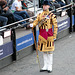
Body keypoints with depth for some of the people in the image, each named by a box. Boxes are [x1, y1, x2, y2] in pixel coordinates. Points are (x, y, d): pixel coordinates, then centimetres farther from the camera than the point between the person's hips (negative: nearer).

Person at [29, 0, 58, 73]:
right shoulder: (40, 15, 9)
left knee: (49, 51, 0)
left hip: (49, 34, -5)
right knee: (44, 51, 11)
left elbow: (55, 26, -5)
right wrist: (32, 25, -24)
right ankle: (45, 66, 19)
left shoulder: (52, 15, -5)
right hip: (42, 34, 5)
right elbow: (36, 21, -1)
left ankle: (50, 67, 7)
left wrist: (54, 35, -9)